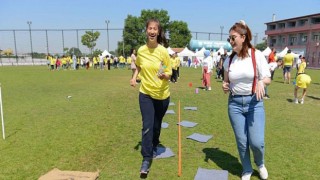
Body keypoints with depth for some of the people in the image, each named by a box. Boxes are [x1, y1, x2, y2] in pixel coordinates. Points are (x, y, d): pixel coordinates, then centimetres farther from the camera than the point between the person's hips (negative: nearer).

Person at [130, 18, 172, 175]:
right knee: (147, 126, -7)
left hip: (162, 95, -1)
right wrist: (134, 77, 1)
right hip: (145, 94, 1)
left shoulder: (163, 51, -13)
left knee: (156, 125, 16)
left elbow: (169, 74, -8)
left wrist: (164, 75, -30)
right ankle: (146, 159, 5)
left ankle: (154, 147, 44)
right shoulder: (141, 50, -5)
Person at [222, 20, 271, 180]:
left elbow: (268, 79, -4)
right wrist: (224, 85, -9)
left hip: (254, 102, -2)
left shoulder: (257, 55, -7)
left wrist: (261, 82, -26)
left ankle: (260, 164, 30)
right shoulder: (229, 59, 2)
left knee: (256, 142, -6)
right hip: (234, 103, 3)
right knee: (241, 142, 8)